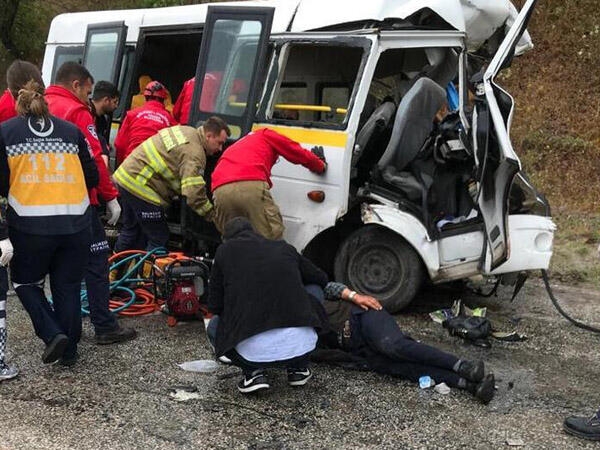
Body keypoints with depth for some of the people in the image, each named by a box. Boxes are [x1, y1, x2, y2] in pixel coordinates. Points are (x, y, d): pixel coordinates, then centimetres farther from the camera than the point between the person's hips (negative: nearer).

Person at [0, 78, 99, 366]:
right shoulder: (70, 130, 8)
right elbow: (92, 177, 10)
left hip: (30, 225, -2)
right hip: (75, 223, 2)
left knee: (25, 281, 19)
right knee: (68, 287, 14)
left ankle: (53, 334, 1)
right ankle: (69, 351, 21)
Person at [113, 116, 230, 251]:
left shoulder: (188, 132, 9)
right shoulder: (194, 153, -21)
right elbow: (194, 194, -28)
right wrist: (214, 217, -18)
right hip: (140, 186, -10)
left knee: (131, 230, 26)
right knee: (159, 237, -3)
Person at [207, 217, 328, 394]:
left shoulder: (225, 250, 11)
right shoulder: (284, 248, 17)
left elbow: (214, 306, 11)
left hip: (254, 348, -1)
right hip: (302, 344, 2)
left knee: (214, 326, 30)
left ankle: (253, 372, 8)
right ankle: (298, 367, 26)